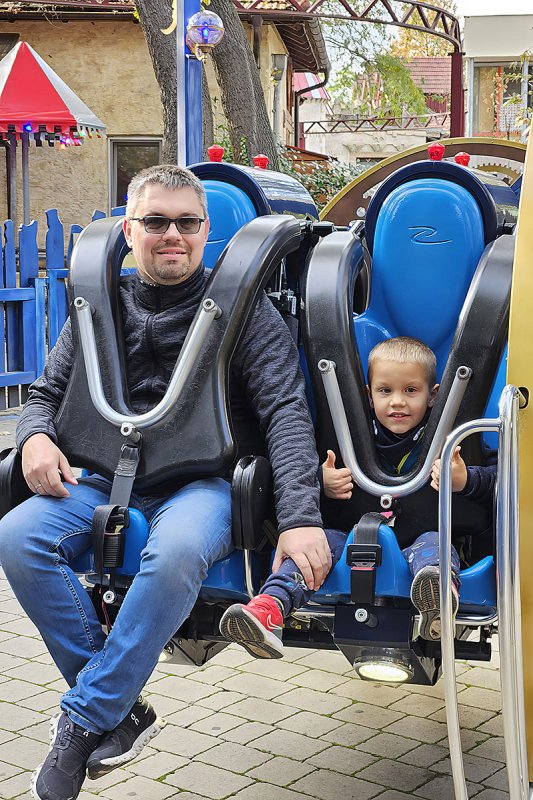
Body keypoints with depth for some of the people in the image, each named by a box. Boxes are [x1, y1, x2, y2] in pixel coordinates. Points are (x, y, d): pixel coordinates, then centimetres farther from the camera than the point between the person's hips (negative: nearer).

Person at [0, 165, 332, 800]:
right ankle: (122, 712, -14)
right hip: (110, 479, 4)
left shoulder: (243, 309, 4)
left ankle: (84, 720, -19)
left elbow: (285, 411, -5)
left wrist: (300, 518, -20)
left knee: (176, 552, -38)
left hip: (207, 480, -3)